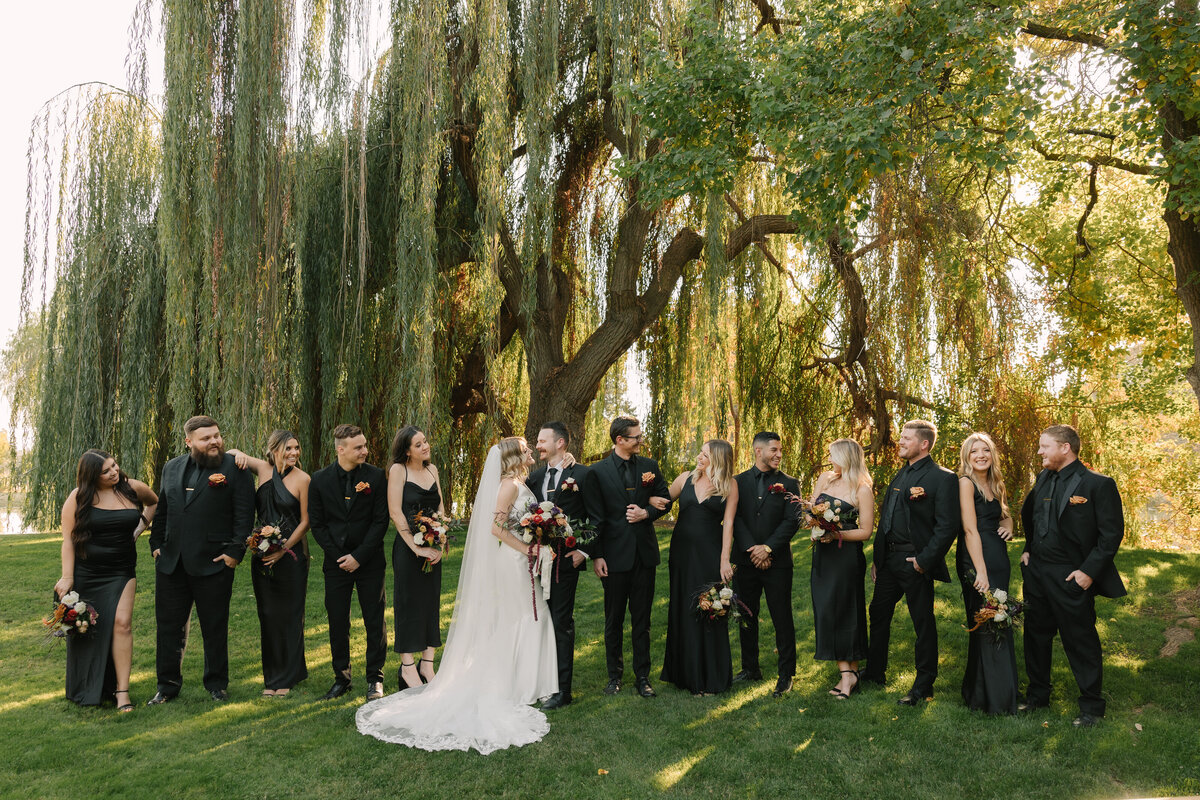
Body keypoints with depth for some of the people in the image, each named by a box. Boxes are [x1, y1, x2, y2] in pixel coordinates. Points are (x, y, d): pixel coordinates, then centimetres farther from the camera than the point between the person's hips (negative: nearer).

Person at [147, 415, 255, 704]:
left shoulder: (234, 468, -6)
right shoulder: (172, 468, 11)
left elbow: (245, 514, -10)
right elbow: (161, 510, 18)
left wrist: (235, 552, -15)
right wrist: (157, 544, 9)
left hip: (214, 564, -4)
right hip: (171, 563, 5)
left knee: (215, 628, 8)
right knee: (169, 626, 12)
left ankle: (217, 683, 22)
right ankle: (168, 684, 26)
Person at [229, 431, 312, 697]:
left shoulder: (302, 478, -8)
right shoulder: (264, 468, 1)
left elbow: (306, 521, -7)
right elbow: (231, 454, 14)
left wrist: (284, 549, -13)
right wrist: (239, 454, -9)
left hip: (291, 554, -3)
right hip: (263, 554, 3)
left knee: (289, 614, 4)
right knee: (268, 614, 9)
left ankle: (286, 677, 17)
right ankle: (272, 677, 22)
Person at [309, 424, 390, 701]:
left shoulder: (376, 476, -5)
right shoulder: (320, 479, -1)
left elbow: (381, 521, -6)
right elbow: (316, 524, 2)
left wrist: (359, 556, -11)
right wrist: (338, 556, -7)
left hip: (369, 561, -1)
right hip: (336, 562, 1)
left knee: (375, 622, 5)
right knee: (337, 624, 8)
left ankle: (375, 679, 17)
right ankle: (341, 678, 21)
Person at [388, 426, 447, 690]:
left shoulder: (432, 469, 9)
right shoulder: (398, 470, -9)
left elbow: (440, 508, 9)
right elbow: (395, 512, -13)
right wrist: (416, 547, -15)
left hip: (433, 548, 6)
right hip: (408, 547, -6)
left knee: (432, 601, 9)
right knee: (409, 603, 1)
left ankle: (427, 665, 18)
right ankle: (407, 667, 12)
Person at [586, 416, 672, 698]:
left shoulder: (649, 466, 5)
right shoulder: (598, 471, -4)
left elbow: (665, 499, 11)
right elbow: (595, 516, -5)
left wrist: (647, 513, -9)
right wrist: (596, 555, -9)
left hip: (644, 553, 2)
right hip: (614, 555, -2)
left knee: (642, 620, 9)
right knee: (613, 621, 10)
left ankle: (642, 677, 19)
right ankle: (614, 675, 24)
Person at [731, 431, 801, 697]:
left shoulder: (789, 483, 2)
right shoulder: (739, 481, 5)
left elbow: (792, 521, -6)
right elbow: (735, 518, -2)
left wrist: (768, 548, -15)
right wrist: (751, 550, -12)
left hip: (777, 562, -2)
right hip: (745, 561, 2)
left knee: (782, 619, 1)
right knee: (746, 617, 11)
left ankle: (786, 674, 12)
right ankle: (750, 668, 26)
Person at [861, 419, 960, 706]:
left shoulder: (942, 478, -11)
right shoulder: (900, 475, 14)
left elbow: (948, 526, -17)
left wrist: (924, 560, -19)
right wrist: (877, 558, 15)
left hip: (915, 561, -8)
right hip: (889, 559, 8)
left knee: (923, 624, 5)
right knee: (878, 614, 17)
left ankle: (923, 686, 18)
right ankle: (874, 673, 32)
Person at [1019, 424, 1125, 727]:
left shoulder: (1099, 484, -12)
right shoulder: (1044, 479, 8)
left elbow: (1112, 533, -14)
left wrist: (1089, 571, -17)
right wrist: (1028, 549, 15)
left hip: (1071, 578, -7)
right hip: (1036, 573, 7)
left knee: (1080, 641, 4)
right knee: (1036, 635, 16)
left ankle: (1091, 706, 20)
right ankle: (1037, 694, 32)